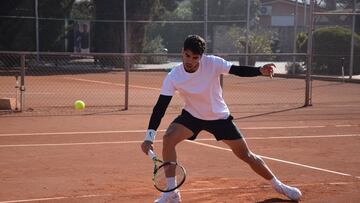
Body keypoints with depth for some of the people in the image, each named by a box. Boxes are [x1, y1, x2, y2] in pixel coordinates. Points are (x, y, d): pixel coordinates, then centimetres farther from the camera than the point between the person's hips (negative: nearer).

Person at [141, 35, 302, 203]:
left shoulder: (212, 63, -24)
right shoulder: (173, 77, -22)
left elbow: (238, 70, -20)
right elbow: (160, 107, -24)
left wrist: (261, 70, -40)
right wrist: (149, 137, -32)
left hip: (220, 116, 0)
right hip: (192, 116, 1)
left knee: (246, 155, 1)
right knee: (168, 138, -26)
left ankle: (278, 185, 24)